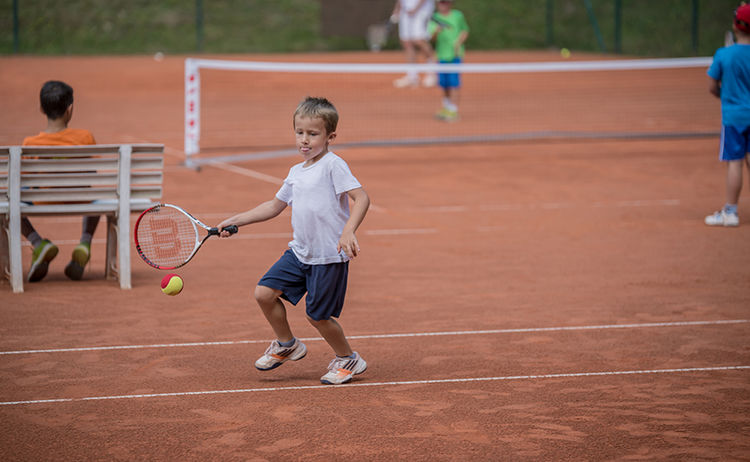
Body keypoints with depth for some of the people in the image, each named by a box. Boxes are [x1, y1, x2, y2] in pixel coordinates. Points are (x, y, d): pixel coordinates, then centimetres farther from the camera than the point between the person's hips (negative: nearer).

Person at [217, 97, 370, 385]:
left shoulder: (333, 165, -12)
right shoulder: (296, 173, 12)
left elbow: (361, 198, -21)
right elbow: (275, 206, 26)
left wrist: (348, 231, -34)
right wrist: (236, 220, 22)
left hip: (329, 256, -7)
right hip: (299, 252, 7)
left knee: (318, 315, -3)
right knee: (265, 292, -1)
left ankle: (347, 360, 22)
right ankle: (286, 345, 22)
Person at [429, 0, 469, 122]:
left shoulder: (458, 16, 4)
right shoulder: (435, 18, 5)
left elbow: (465, 31, 10)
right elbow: (432, 36, -5)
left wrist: (458, 42, -8)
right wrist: (437, 31, -27)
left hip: (455, 54, -2)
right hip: (441, 55, 2)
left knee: (454, 83, -9)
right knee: (443, 83, 8)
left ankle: (453, 111, -9)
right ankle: (446, 108, 27)